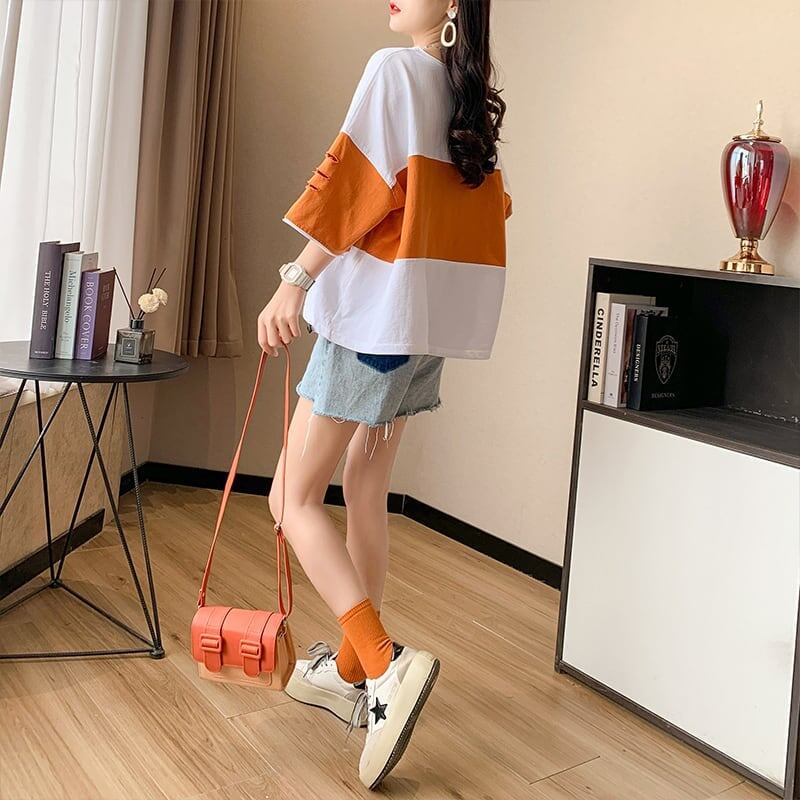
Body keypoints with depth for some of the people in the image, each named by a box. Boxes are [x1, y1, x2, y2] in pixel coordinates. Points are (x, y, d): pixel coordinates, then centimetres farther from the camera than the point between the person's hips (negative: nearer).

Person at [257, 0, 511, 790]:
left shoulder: (395, 68, -8)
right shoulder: (471, 95, 14)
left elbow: (353, 184, -15)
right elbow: (490, 207, 18)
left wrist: (294, 283, -11)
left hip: (374, 315, -8)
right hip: (432, 322, 8)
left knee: (294, 499, -2)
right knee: (365, 490, 15)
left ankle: (386, 664, -14)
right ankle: (349, 671, 24)